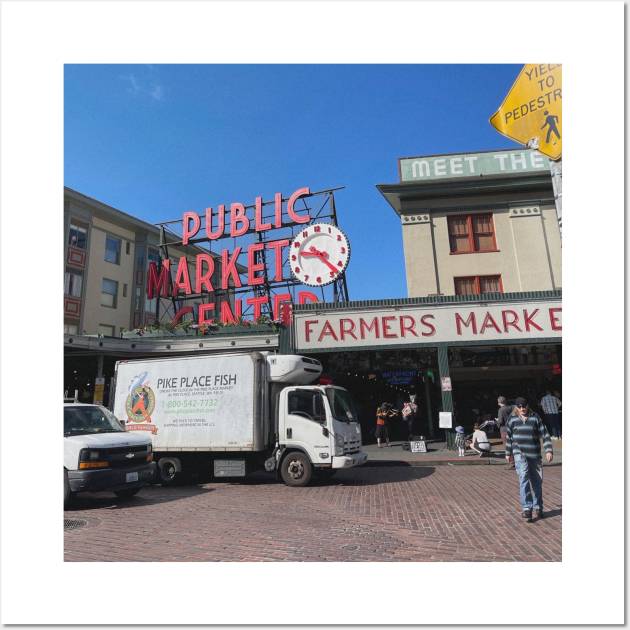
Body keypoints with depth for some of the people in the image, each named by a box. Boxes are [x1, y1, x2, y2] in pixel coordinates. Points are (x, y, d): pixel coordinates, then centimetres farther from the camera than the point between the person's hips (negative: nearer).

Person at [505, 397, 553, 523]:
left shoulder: (535, 418, 1)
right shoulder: (513, 419, 4)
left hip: (535, 454, 1)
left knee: (537, 481, 9)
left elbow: (545, 435, 1)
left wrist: (549, 451, -10)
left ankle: (537, 508, 27)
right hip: (519, 453, -1)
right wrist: (508, 453, 19)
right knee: (524, 476, -21)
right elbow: (509, 437, 14)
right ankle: (526, 508, -21)